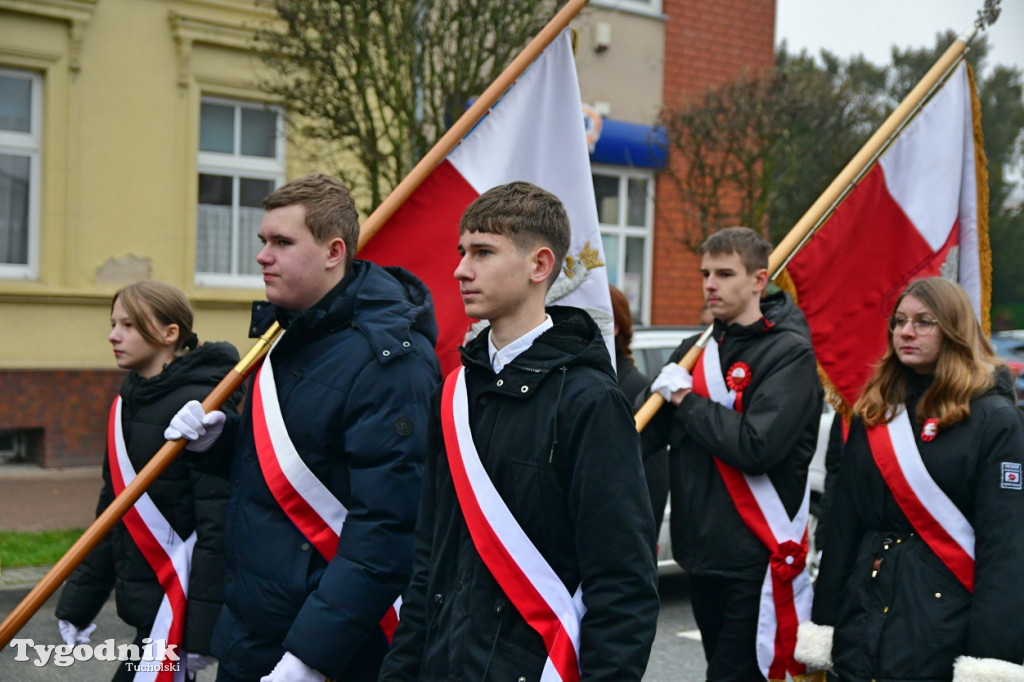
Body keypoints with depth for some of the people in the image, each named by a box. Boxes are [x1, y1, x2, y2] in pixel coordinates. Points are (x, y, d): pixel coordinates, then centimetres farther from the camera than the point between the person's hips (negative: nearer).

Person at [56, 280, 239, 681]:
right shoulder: (128, 403, 10)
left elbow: (217, 523, -19)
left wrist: (203, 630, -21)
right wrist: (79, 602, 17)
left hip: (177, 602, -8)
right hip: (142, 598, 8)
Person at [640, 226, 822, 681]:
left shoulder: (790, 352, -9)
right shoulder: (696, 349, 11)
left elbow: (755, 445, -22)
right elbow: (644, 433, 4)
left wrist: (685, 400, -11)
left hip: (756, 559, -7)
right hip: (700, 553, 7)